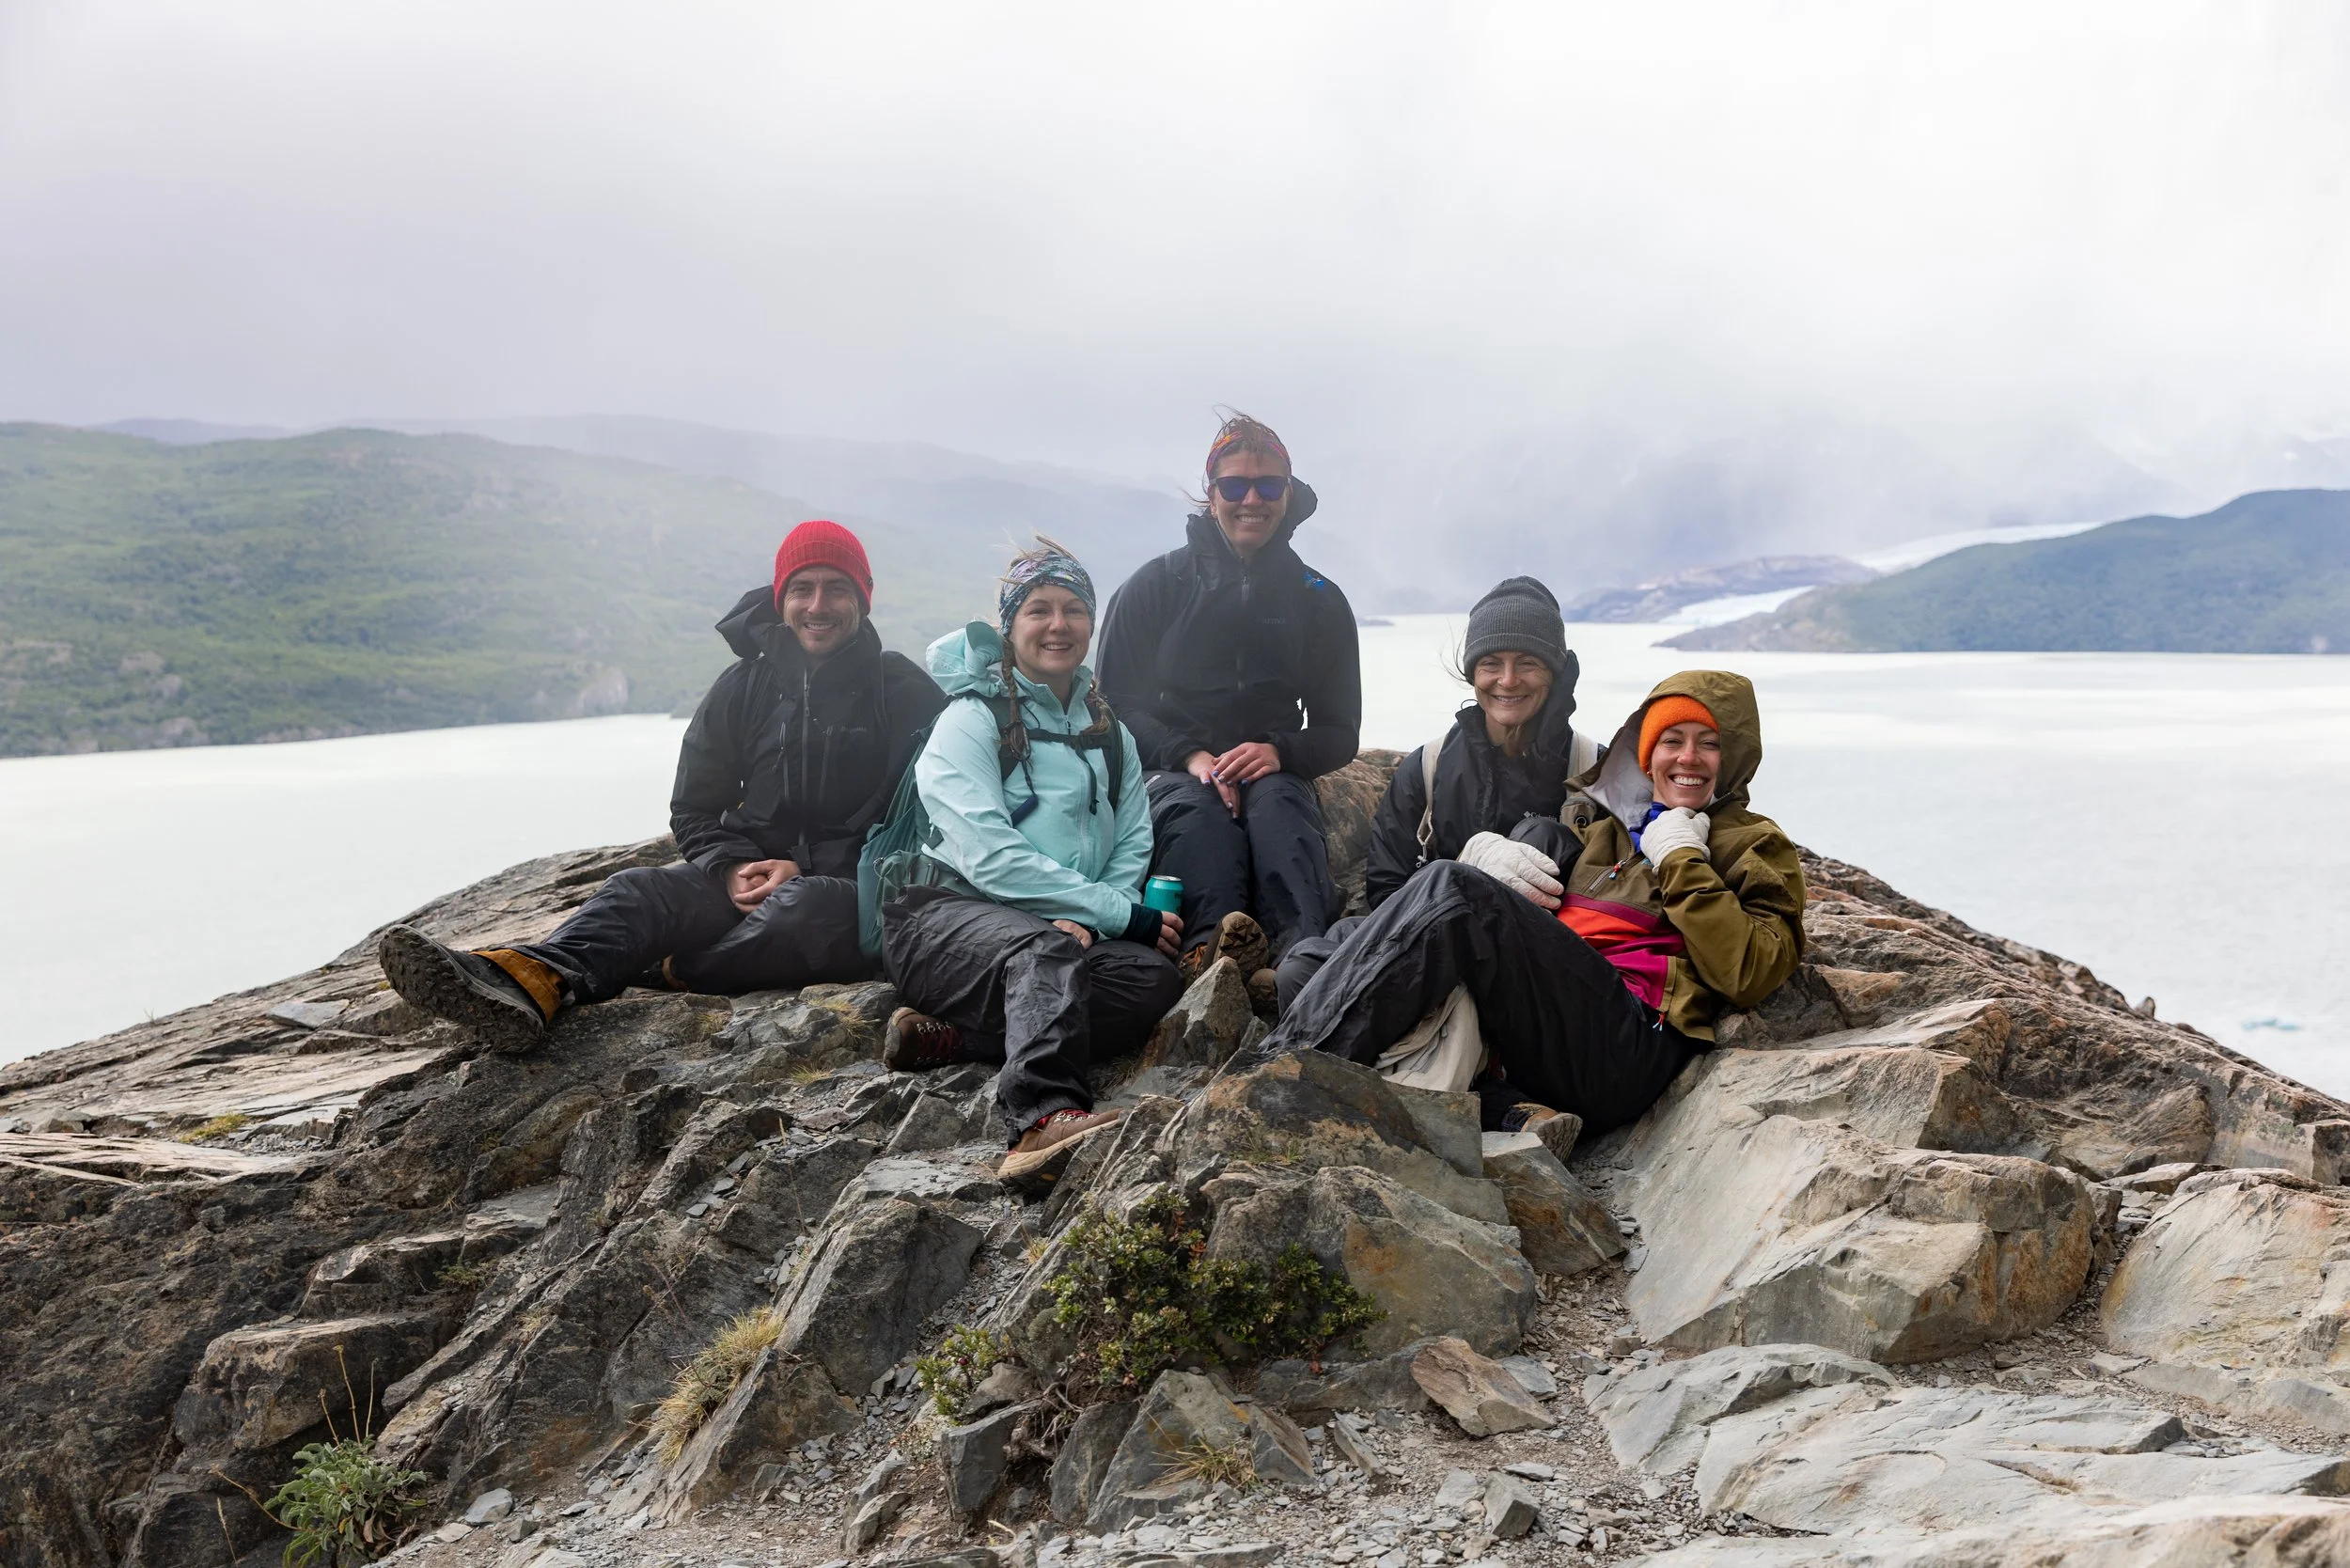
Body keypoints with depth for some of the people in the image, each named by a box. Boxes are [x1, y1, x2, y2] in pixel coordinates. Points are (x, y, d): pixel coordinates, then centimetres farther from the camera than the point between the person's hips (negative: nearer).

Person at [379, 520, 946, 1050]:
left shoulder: (905, 692, 2)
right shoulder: (742, 687, 13)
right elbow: (694, 810, 16)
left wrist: (804, 869, -14)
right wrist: (733, 868, -8)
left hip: (852, 882, -3)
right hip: (750, 871, 3)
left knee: (801, 906, -41)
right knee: (639, 889, -26)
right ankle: (532, 979, -54)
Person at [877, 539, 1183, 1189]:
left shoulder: (1109, 734, 20)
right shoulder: (971, 721, 0)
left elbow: (1132, 847, 10)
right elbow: (990, 857, -13)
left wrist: (1087, 919, -13)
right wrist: (1123, 915, -16)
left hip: (1072, 932, 5)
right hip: (951, 912, -5)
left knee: (1155, 978, -25)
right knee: (1048, 951, -37)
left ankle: (949, 1039, -27)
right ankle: (1044, 1120, -58)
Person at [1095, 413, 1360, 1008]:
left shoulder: (1319, 601, 14)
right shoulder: (1154, 587, 8)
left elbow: (1340, 731, 13)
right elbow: (1117, 703, 4)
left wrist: (1280, 752, -11)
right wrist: (1190, 756, -15)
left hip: (1273, 773, 1)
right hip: (1171, 771, -1)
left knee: (1278, 803, -35)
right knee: (1195, 808, -36)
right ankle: (1211, 945, -63)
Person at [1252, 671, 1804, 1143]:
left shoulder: (1753, 847, 17)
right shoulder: (1591, 818, 30)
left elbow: (1751, 975, 0)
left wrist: (1684, 861, 1)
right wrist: (1484, 851, 4)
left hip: (1627, 1052, -5)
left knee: (1452, 890, -22)